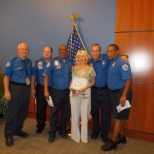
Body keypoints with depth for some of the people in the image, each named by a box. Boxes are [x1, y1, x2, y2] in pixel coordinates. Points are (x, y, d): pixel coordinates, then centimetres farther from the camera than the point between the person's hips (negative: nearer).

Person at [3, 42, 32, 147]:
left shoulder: (29, 62, 8)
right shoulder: (12, 61, -7)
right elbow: (6, 76, -10)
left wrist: (32, 88, 9)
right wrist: (7, 91, -16)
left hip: (27, 88, 5)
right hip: (16, 88, -5)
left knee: (24, 111, 14)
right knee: (13, 112, 1)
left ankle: (18, 130, 35)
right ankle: (9, 135, 18)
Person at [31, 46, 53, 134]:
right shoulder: (38, 62, 0)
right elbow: (33, 75, 1)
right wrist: (32, 88, -2)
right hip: (40, 88, 0)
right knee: (40, 108, 7)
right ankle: (40, 125, 27)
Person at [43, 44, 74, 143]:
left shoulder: (71, 62, 4)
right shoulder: (53, 62, -5)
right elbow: (46, 76, -8)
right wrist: (46, 90, -15)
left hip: (67, 91, 3)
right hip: (56, 91, -3)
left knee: (66, 112, 13)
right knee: (54, 113, 6)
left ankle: (62, 130, 33)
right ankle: (52, 133, 22)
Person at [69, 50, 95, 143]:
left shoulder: (90, 68, -2)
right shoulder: (74, 68, 7)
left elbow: (93, 82, 1)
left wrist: (85, 87, -14)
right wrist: (70, 86, -5)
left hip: (86, 94, -2)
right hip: (74, 93, 2)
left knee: (84, 115, 6)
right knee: (75, 115, 8)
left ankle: (84, 137, 24)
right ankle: (76, 136, 25)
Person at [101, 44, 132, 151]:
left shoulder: (122, 62, -18)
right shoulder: (111, 62, 9)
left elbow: (128, 79, -24)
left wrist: (124, 95, -27)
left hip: (121, 93, -9)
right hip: (113, 92, 9)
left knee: (117, 117, 0)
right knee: (118, 116, 18)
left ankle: (113, 142, 12)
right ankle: (121, 136, 34)